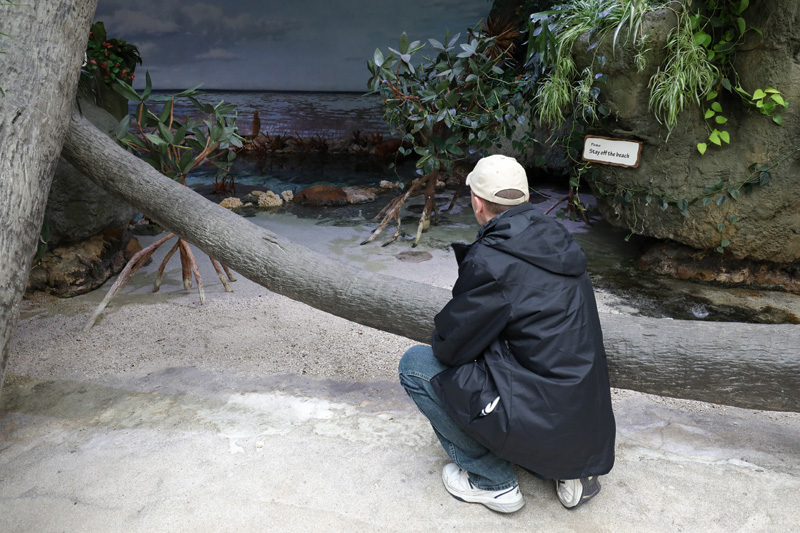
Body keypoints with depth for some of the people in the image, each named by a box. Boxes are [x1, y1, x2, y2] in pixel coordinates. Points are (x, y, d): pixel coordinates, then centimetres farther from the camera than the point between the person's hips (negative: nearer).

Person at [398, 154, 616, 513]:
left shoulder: (490, 260, -20)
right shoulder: (557, 239, 5)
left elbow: (448, 345, -10)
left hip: (544, 424, -8)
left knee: (415, 364, 1)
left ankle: (492, 482, 9)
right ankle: (571, 472, 17)